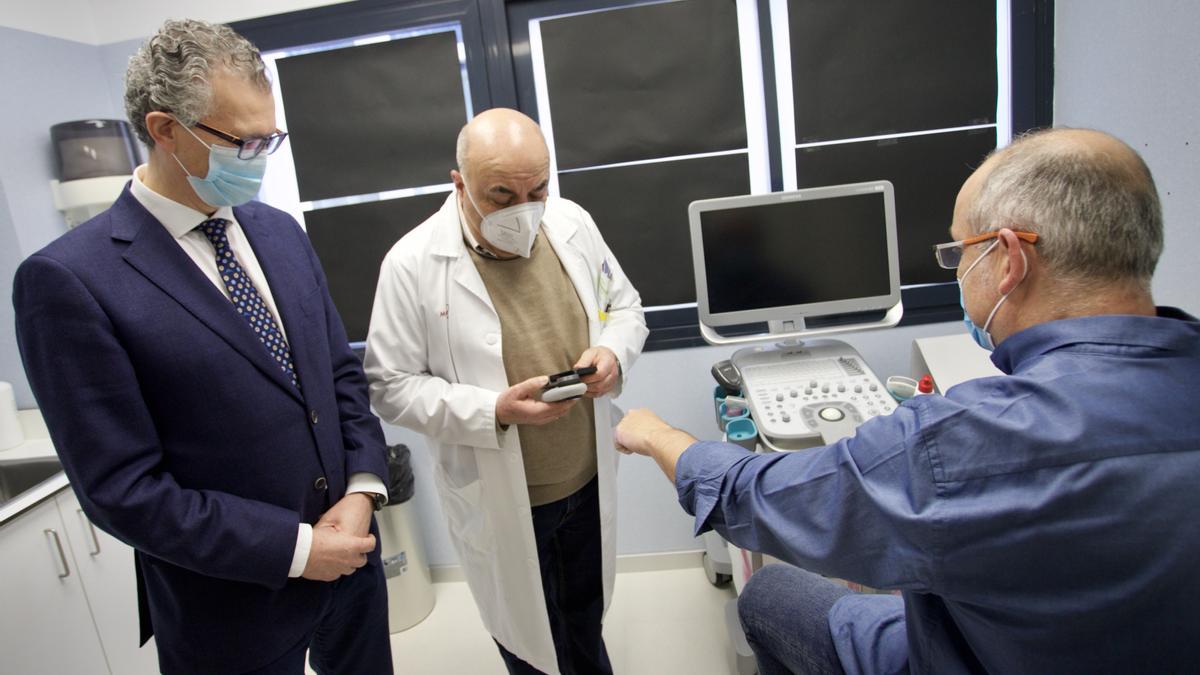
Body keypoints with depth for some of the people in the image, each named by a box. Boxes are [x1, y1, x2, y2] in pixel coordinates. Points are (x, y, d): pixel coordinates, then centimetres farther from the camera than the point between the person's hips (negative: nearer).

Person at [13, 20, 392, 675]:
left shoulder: (280, 231, 2)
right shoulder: (68, 279, -16)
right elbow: (121, 488, -17)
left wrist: (362, 490, -8)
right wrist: (295, 547, -16)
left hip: (350, 553, 6)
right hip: (233, 609, -5)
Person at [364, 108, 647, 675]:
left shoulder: (572, 224, -6)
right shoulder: (413, 264, -19)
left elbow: (624, 306, 7)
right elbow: (392, 386, -14)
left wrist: (614, 351, -15)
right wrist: (493, 410, -27)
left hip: (590, 480, 4)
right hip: (501, 501, -4)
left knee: (587, 621, 29)